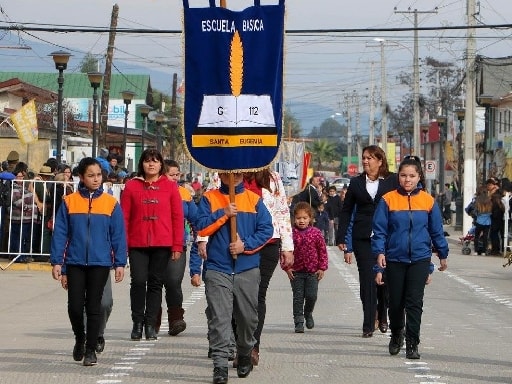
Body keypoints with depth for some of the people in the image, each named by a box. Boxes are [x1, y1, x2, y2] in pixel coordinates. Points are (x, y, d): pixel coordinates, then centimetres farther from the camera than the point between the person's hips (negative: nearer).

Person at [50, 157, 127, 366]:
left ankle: (91, 349, 12)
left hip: (100, 263, 0)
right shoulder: (69, 202, 0)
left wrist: (120, 263, -2)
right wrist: (56, 261, -2)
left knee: (93, 307, 3)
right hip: (75, 262, 0)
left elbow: (118, 235, 2)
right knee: (75, 306, 1)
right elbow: (60, 233, 2)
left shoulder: (111, 203, 0)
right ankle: (79, 339, 28)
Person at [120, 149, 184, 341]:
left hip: (162, 245, 1)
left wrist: (177, 246, 0)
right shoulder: (131, 186, 5)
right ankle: (137, 323, 5)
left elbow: (177, 217, 5)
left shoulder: (170, 187, 5)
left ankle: (150, 324, 13)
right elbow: (124, 217, 4)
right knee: (138, 281, -7)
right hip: (137, 244, -1)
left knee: (156, 283, 5)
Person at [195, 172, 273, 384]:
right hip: (218, 270, -2)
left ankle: (245, 355, 31)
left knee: (248, 317, 10)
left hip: (248, 270, 2)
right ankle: (220, 365, -10)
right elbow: (202, 228, -4)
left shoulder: (254, 199, 7)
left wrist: (245, 245, -10)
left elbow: (266, 229, 2)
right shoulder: (209, 198, 6)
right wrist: (224, 215, -13)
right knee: (219, 319, -9)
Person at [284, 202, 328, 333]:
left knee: (311, 295, -2)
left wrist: (322, 268, 0)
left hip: (312, 271, 0)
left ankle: (308, 313, 28)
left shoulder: (316, 233, -1)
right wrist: (287, 267, -6)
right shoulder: (291, 233, -4)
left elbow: (322, 250, 4)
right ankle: (298, 322, 9)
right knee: (298, 298, 2)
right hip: (296, 271, 0)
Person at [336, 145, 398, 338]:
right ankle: (368, 325, -1)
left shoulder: (392, 181, 4)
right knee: (367, 280, -3)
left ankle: (383, 317, 28)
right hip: (362, 238, 1)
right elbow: (346, 210, 12)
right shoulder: (356, 182, 10)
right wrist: (342, 237, 6)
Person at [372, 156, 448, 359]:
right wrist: (380, 252, -14)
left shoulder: (428, 201, 1)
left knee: (414, 302, -7)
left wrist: (442, 255, 17)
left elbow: (437, 230, 10)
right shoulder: (388, 200, -4)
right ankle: (396, 335, 35)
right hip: (395, 259, 0)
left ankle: (412, 344, -2)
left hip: (420, 259, 0)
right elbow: (379, 229, -3)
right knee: (396, 302, 10)